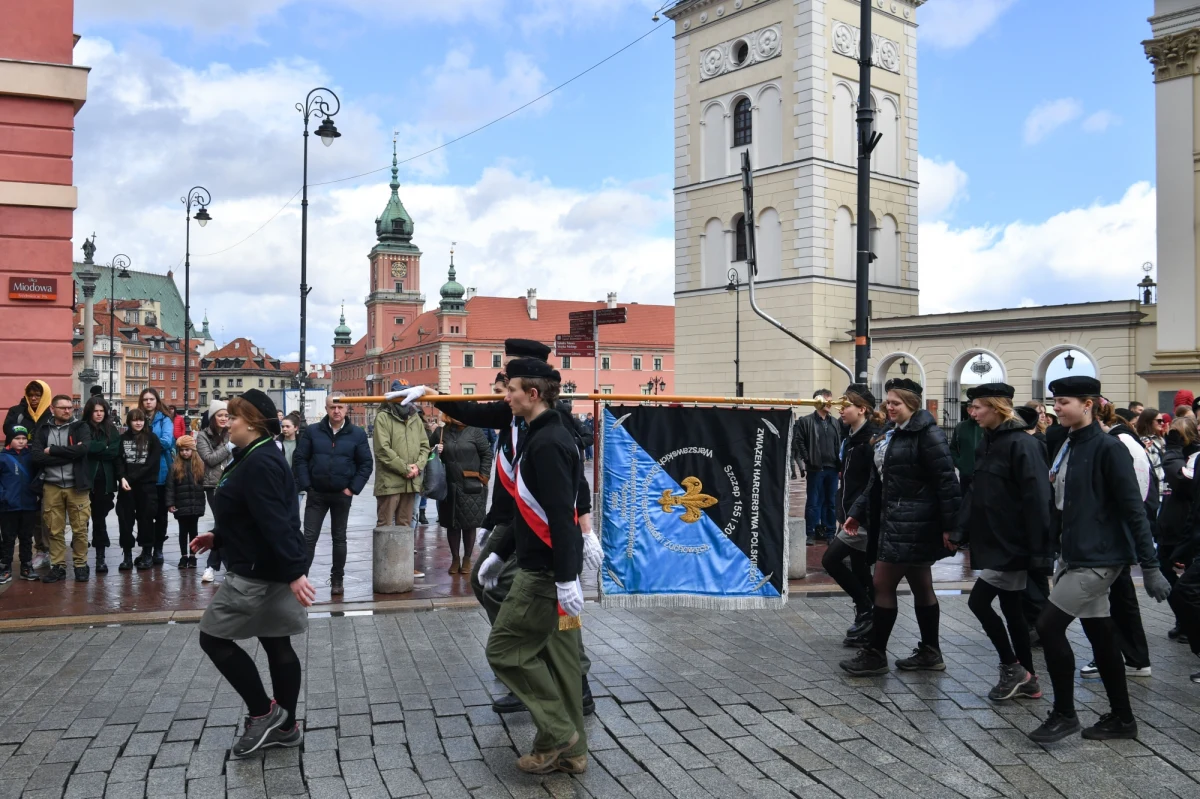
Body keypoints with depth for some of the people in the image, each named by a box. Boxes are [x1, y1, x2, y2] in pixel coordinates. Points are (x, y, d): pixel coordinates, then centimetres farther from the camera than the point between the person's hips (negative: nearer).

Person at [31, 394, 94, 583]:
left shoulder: (81, 427, 4)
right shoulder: (43, 430, 8)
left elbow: (83, 449, -16)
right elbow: (37, 457, -7)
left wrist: (52, 450, -10)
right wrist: (69, 454, -15)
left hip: (76, 485, -1)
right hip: (51, 486, 2)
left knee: (80, 529, 2)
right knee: (54, 530, 6)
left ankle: (81, 565, 13)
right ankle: (58, 566, 15)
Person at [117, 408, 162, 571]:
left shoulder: (152, 438, 1)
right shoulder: (123, 438, 9)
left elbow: (152, 463, -6)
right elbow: (119, 460, 4)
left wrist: (132, 477, -13)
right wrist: (122, 478, -13)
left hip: (146, 485, -2)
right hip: (127, 486, 2)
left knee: (145, 518, 2)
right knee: (125, 519, 1)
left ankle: (147, 553, 12)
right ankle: (127, 555, 8)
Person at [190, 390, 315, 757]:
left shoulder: (260, 463, -22)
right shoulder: (256, 458, 12)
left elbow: (276, 523, -29)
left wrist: (295, 573, -32)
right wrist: (218, 536, 22)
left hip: (259, 573, -10)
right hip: (265, 571, 10)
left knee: (213, 637, 0)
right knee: (278, 646, 14)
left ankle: (262, 713, 6)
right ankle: (285, 726, 23)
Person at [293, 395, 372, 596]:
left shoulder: (357, 434, -2)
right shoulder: (313, 431, -1)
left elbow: (366, 463, -1)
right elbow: (299, 459, 0)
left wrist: (353, 488, -7)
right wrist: (306, 485, -7)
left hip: (342, 495, 0)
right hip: (316, 494, 0)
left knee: (339, 538, 10)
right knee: (309, 537, 0)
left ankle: (337, 579, 19)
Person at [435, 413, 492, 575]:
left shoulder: (474, 431, -3)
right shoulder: (442, 432, 7)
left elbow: (487, 454, -1)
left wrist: (483, 477, -6)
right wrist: (436, 452, -4)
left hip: (471, 487, -3)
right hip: (449, 487, 3)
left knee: (470, 524, 4)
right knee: (451, 524, 8)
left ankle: (467, 559, 16)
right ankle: (455, 558, 20)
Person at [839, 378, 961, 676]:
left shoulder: (928, 435, -14)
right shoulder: (889, 435, 14)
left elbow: (946, 481, -18)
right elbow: (877, 481, 18)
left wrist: (950, 526, -21)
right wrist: (857, 512, 12)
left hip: (912, 524, -9)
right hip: (895, 520, 9)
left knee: (883, 585, -5)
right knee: (921, 587, 15)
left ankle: (875, 654, 5)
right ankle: (930, 653, 23)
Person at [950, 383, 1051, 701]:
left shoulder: (1020, 445, -16)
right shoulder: (988, 443, 11)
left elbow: (1036, 498, -20)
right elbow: (975, 492, 13)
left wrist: (1037, 548, -23)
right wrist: (960, 533, 9)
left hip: (1011, 544, -9)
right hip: (993, 542, 9)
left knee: (979, 601, -8)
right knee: (1010, 609, 13)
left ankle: (1012, 669, 7)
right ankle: (1028, 680, 23)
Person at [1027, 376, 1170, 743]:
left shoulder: (1108, 448, -15)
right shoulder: (1068, 447, 10)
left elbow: (1132, 508, -16)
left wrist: (1150, 565, -16)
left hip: (1099, 555, -9)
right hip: (1075, 554, 9)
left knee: (1050, 625, -10)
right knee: (1099, 632, 14)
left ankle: (1063, 714, 4)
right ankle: (1121, 718, 26)